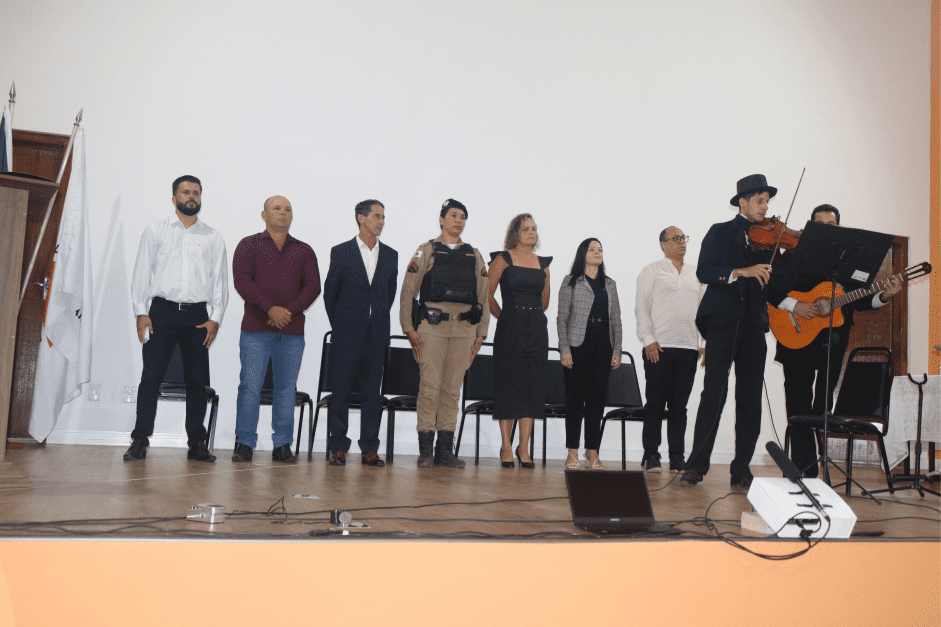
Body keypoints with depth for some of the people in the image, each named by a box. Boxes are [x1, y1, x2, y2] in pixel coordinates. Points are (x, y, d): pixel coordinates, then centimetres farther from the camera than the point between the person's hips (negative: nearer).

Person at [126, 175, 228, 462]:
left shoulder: (213, 237, 12)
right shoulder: (155, 230, 9)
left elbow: (220, 279, 10)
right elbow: (142, 272, 7)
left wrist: (215, 318, 0)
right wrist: (141, 312, -2)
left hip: (198, 315, 1)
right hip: (162, 311, -1)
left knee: (197, 380, 3)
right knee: (151, 377, -3)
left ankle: (196, 444, 11)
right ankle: (140, 441, 3)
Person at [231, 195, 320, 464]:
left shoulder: (304, 251, 15)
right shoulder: (249, 245, 8)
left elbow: (313, 286, 5)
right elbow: (241, 280, -5)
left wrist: (290, 311, -11)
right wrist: (270, 308, -16)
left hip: (292, 332, 2)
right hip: (256, 330, -2)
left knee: (286, 389, 3)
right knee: (250, 387, -5)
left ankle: (282, 445, 9)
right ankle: (244, 444, 3)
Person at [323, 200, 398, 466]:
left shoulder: (390, 255, 10)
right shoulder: (341, 252, 2)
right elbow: (330, 293, 6)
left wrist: (378, 320, 11)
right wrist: (339, 324, 6)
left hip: (377, 334, 3)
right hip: (348, 333, -2)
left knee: (373, 391, 4)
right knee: (341, 389, -1)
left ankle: (369, 448, 10)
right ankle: (338, 448, 7)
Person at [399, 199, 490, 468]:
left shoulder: (474, 256, 14)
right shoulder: (426, 251, 4)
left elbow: (483, 295, 15)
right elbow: (408, 292, 1)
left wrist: (481, 332, 9)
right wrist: (409, 328, -5)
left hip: (464, 329, 3)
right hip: (432, 327, -3)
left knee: (453, 388, 5)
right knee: (430, 386, -5)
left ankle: (445, 450, 10)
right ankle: (425, 450, 1)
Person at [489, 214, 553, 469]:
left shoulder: (542, 263, 14)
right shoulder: (503, 259, 1)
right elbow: (488, 294, 0)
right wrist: (505, 316, 6)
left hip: (537, 328, 4)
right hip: (510, 329, -4)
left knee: (533, 386, 1)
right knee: (508, 385, -3)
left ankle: (524, 447, 8)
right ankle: (506, 446, 6)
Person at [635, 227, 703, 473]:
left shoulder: (697, 273, 18)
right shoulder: (652, 271, 6)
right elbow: (641, 307, 1)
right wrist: (648, 339, -9)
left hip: (689, 349, 4)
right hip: (659, 347, -3)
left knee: (679, 406, 5)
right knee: (655, 403, -2)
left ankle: (677, 458, 9)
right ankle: (651, 456, 4)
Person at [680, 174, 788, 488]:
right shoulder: (720, 233, 8)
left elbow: (777, 284, 6)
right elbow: (704, 272, -8)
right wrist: (741, 271, -20)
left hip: (753, 327, 4)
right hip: (723, 323, -4)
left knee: (750, 398, 2)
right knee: (714, 393, -9)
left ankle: (742, 470, 9)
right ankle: (696, 465, -2)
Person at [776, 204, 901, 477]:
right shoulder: (794, 255, 5)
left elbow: (860, 300, 8)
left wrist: (883, 296, -9)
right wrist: (794, 305, -15)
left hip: (832, 337, 2)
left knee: (823, 399, -3)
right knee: (798, 402, 1)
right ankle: (804, 467, 7)